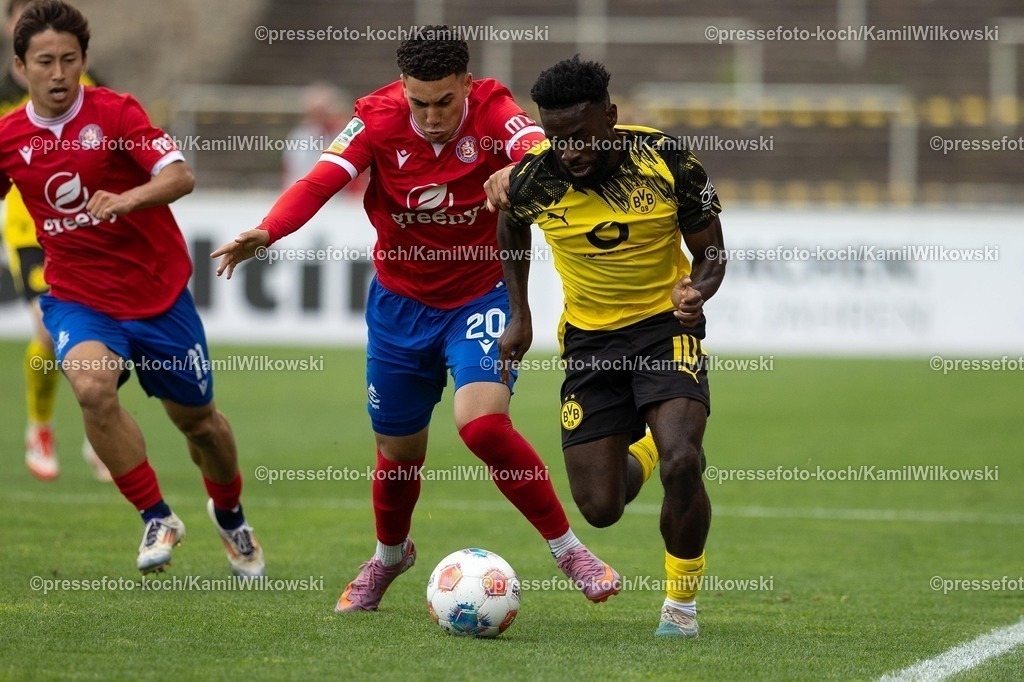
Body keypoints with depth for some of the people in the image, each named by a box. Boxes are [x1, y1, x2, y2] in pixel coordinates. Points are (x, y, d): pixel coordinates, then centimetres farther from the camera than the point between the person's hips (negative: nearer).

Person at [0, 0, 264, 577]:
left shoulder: (116, 113, -13)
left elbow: (180, 176, -25)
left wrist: (124, 201, -42)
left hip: (158, 294, -1)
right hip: (78, 297, 1)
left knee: (197, 419, 11)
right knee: (92, 387, -30)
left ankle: (229, 513, 43)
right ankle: (157, 518, -15)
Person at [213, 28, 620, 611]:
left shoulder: (492, 110, -19)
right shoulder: (378, 118, -15)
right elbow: (320, 182, -25)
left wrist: (520, 171, -63)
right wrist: (266, 232, -45)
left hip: (480, 295, -2)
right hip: (401, 302, 2)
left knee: (483, 422, -25)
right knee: (399, 450, 13)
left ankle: (569, 550, -8)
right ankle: (389, 556, 45)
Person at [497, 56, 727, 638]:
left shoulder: (669, 162, -19)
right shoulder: (534, 178, -15)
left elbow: (711, 251, -6)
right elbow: (512, 227, 11)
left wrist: (697, 291, -28)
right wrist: (520, 317, 9)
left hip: (666, 327, -2)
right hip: (590, 339, 2)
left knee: (681, 465, -27)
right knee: (601, 509, 1)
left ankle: (682, 601, -1)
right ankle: (644, 453, 40)